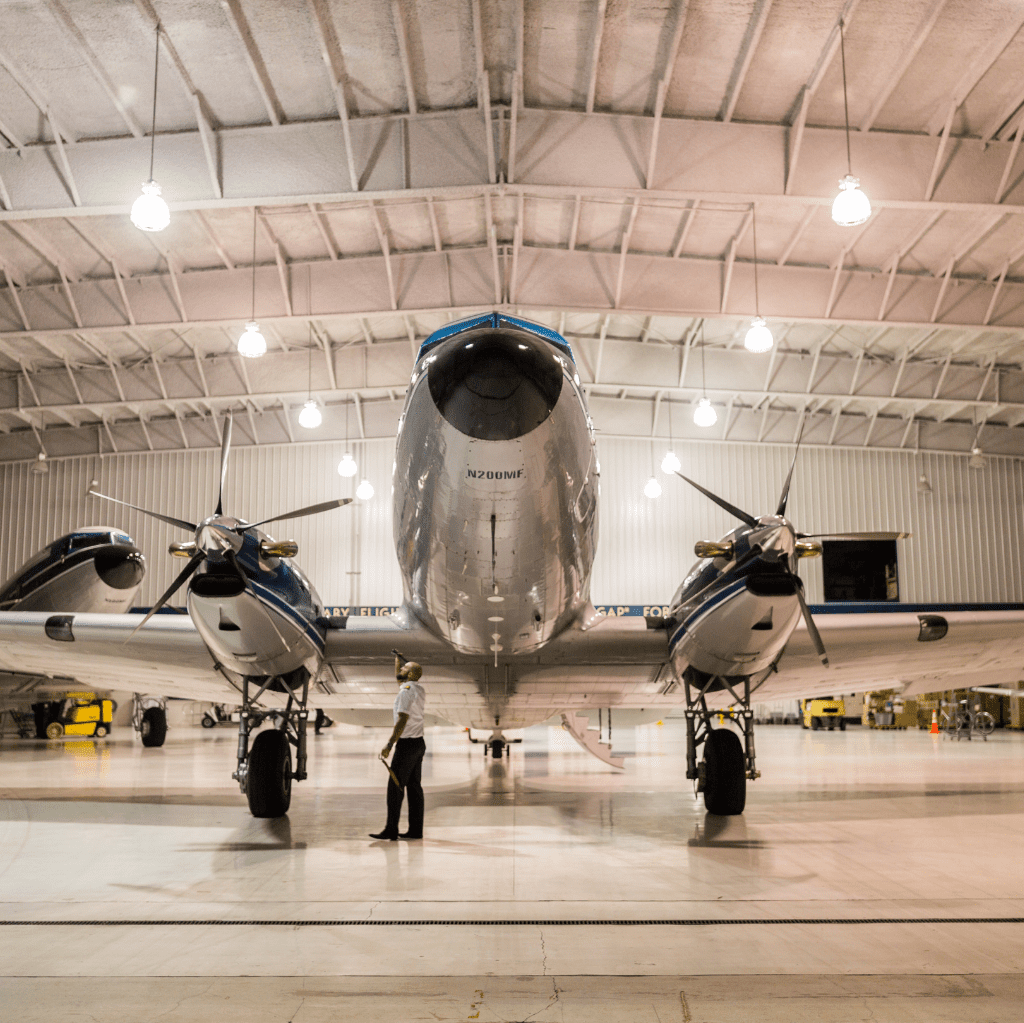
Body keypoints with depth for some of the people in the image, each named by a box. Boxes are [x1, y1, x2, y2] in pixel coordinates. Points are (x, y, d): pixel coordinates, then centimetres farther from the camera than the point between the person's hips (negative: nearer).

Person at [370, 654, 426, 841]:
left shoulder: (406, 691, -15)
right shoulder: (418, 690, 12)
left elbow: (402, 721, -23)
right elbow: (398, 678, 34)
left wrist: (389, 745, -24)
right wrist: (397, 659, 34)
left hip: (407, 744, -9)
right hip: (418, 743, 9)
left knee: (395, 787, -7)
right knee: (414, 786, 10)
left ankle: (391, 831, -7)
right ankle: (416, 830, 12)